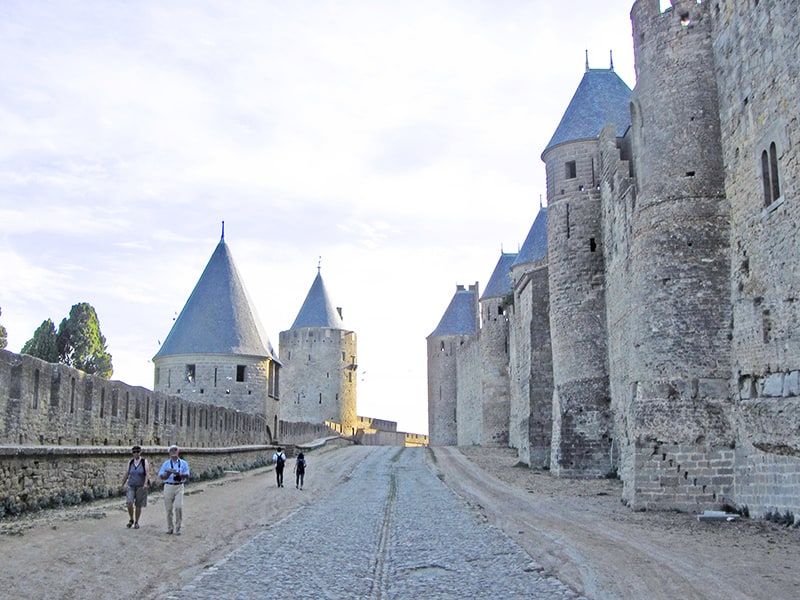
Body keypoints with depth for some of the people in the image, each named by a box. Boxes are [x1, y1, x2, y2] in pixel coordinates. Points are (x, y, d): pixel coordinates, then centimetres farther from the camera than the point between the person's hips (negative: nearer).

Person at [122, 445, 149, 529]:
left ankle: (136, 522, 19)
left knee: (138, 506, 3)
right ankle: (131, 520, 7)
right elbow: (127, 474, 14)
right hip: (131, 486, 2)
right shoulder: (130, 462, 5)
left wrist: (146, 483, -26)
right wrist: (123, 484, 16)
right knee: (129, 503, -15)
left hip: (141, 487, -2)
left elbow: (147, 474, -13)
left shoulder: (144, 462, -5)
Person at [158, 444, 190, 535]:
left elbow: (187, 476, -3)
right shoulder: (166, 463, 8)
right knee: (168, 508, 4)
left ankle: (178, 528, -3)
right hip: (168, 487, 1)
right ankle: (169, 528, 17)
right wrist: (169, 473, -16)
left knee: (178, 507, -14)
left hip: (179, 487, -1)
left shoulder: (183, 463, 6)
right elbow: (162, 477, 2)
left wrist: (177, 473, -19)